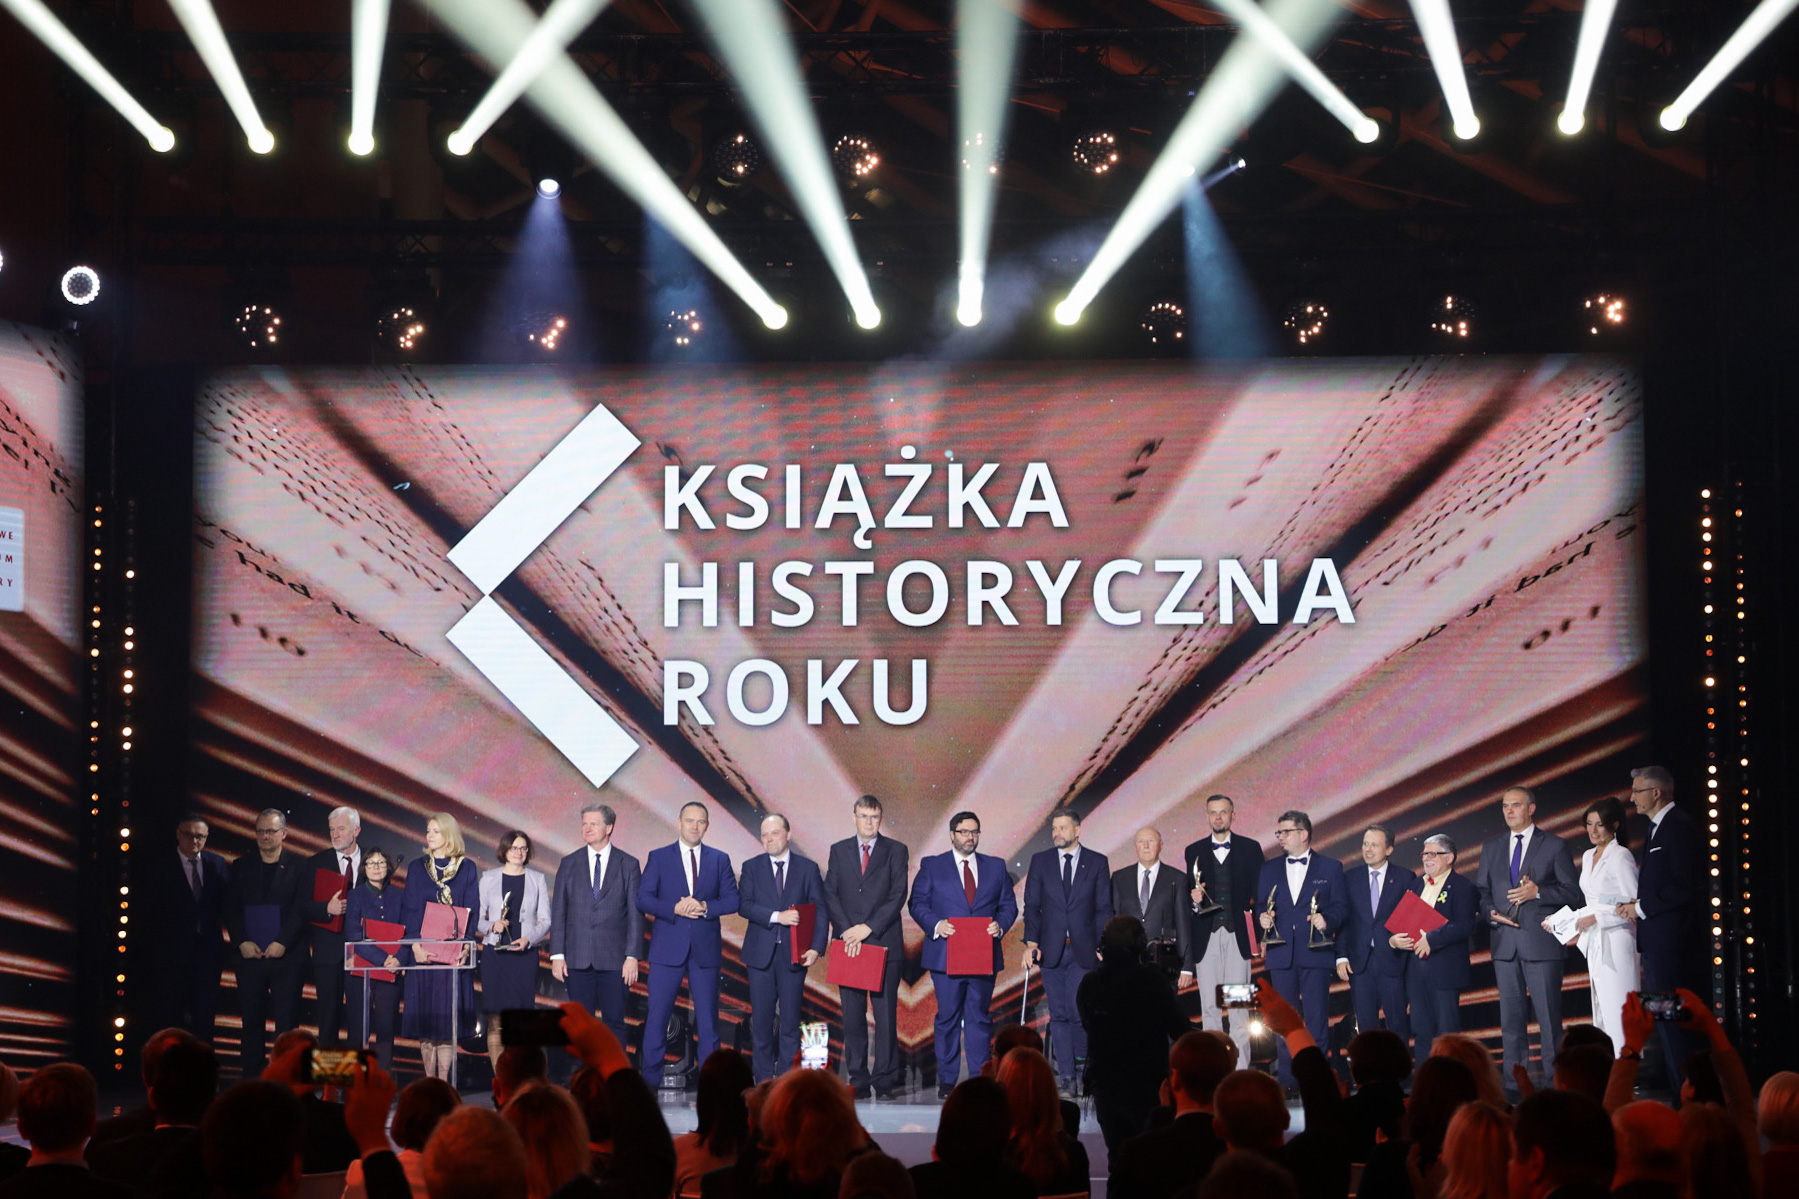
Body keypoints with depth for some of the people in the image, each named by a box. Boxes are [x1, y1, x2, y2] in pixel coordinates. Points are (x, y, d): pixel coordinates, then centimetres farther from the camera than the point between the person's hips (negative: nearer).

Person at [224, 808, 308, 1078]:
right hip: (250, 955, 3)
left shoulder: (299, 866, 3)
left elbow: (302, 910, -4)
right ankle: (251, 1080, 7)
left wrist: (282, 943, -13)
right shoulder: (241, 867, 12)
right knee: (251, 1020, 3)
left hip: (287, 955, -3)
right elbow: (231, 910, 9)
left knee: (287, 1020, -3)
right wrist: (242, 942, -6)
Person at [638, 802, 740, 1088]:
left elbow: (732, 900, 4)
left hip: (705, 947, 1)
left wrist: (705, 907, -13)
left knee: (708, 1017, 3)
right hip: (668, 947, -1)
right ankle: (650, 1081, 3)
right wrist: (674, 909, -15)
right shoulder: (659, 858, 6)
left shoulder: (719, 859, 10)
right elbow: (643, 898, -1)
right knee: (657, 1015, -2)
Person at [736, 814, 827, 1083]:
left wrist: (816, 947, -10)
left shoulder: (808, 868, 6)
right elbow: (744, 905, -5)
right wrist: (777, 916, -18)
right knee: (762, 1019, 1)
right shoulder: (752, 867, 7)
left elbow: (820, 910, 2)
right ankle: (764, 1078, 8)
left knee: (790, 1019, -1)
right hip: (761, 953, 1)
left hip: (794, 953, -1)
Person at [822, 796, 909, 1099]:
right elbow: (830, 894, 6)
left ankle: (885, 1080, 1)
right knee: (852, 1016, 1)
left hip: (884, 943, -2)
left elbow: (898, 895, -3)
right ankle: (858, 1080, 5)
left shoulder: (896, 851, 6)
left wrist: (869, 927, -12)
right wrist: (846, 929, -9)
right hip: (848, 945, 2)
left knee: (886, 1014, -3)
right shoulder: (839, 851, 13)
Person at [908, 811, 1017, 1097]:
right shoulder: (932, 866, 6)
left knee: (980, 1017, 3)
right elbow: (918, 903, 2)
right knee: (948, 1018, 1)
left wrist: (1000, 925, -8)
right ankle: (947, 1081, 7)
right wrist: (936, 925, -14)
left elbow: (1009, 904, 12)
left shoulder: (996, 867, 13)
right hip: (946, 955, -2)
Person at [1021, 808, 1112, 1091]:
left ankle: (1082, 1062, 9)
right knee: (1059, 1015, 3)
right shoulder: (1040, 861, 8)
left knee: (1079, 1011, -10)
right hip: (1051, 949, 2)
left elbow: (1104, 909, 4)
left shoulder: (1097, 863, 4)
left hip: (1083, 951, -2)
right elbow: (1031, 905, 7)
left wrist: (1103, 946, -4)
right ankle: (1066, 1074, 7)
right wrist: (1031, 941, -5)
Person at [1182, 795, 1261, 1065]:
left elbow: (1258, 892, 5)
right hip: (1206, 937, 2)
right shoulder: (1194, 851, 13)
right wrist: (1194, 900, -9)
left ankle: (1240, 1067, -5)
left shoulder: (1250, 849, 8)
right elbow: (1189, 897, 14)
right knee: (1209, 1006, 1)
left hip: (1238, 935, -2)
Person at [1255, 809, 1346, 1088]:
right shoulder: (1269, 869, 15)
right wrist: (1262, 917, -7)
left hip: (1315, 952, -3)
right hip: (1281, 955, 3)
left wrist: (1327, 919, -15)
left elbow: (1341, 905, 3)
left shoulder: (1330, 868, 7)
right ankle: (1286, 1077, 9)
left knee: (1316, 1017, -4)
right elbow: (1260, 905, 14)